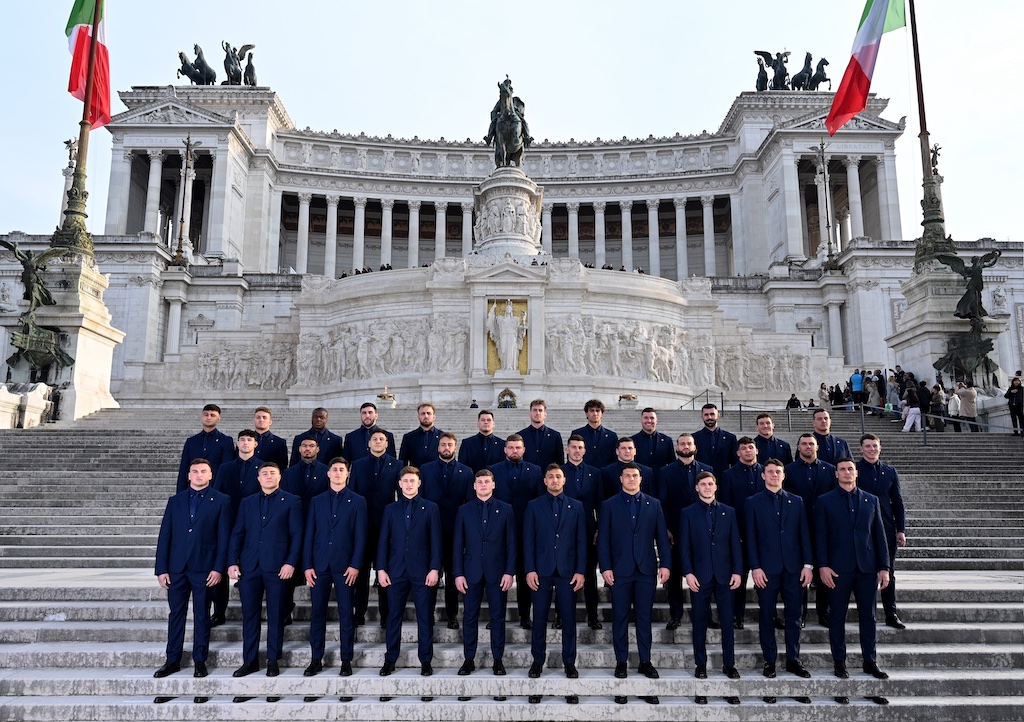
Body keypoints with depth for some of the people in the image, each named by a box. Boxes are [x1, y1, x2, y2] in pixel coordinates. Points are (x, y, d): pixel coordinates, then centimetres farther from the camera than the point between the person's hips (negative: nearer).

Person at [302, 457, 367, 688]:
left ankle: (346, 661, 11)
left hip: (345, 566, -2)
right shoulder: (317, 501, 11)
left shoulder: (357, 501, 4)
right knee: (317, 614, 5)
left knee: (346, 615, 2)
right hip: (319, 565, 2)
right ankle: (316, 660, 15)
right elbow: (309, 534, 8)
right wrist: (308, 565, 0)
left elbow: (360, 536, 0)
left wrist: (355, 565, -9)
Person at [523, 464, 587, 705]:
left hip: (567, 571, 1)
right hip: (541, 570, 0)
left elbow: (581, 540, 4)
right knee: (539, 619, 5)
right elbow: (528, 540, 1)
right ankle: (538, 661, 18)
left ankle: (569, 663, 18)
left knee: (569, 619, 5)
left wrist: (580, 570, -3)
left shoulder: (576, 506, 7)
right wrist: (529, 570, -6)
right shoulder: (534, 505, 5)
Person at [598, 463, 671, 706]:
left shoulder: (653, 504, 8)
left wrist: (665, 564, -2)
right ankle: (621, 662, 16)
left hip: (646, 569, 1)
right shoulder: (609, 505, 3)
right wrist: (605, 567, -8)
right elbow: (603, 539, -1)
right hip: (620, 570, -1)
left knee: (644, 618, 7)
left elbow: (662, 537, 6)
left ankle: (645, 661, 17)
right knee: (620, 618, 6)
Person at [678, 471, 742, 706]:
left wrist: (737, 571, -2)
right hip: (699, 576, -1)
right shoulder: (688, 513, 3)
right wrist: (688, 573, -10)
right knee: (700, 623, 6)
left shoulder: (728, 512, 8)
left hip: (724, 575, 1)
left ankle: (729, 664, 17)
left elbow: (735, 544, 6)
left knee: (728, 621, 4)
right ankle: (700, 665, 18)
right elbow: (684, 546, -1)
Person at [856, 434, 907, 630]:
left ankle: (891, 615, 16)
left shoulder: (890, 472, 9)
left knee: (889, 573, 8)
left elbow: (898, 503, 10)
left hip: (886, 529, 3)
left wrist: (901, 529, 4)